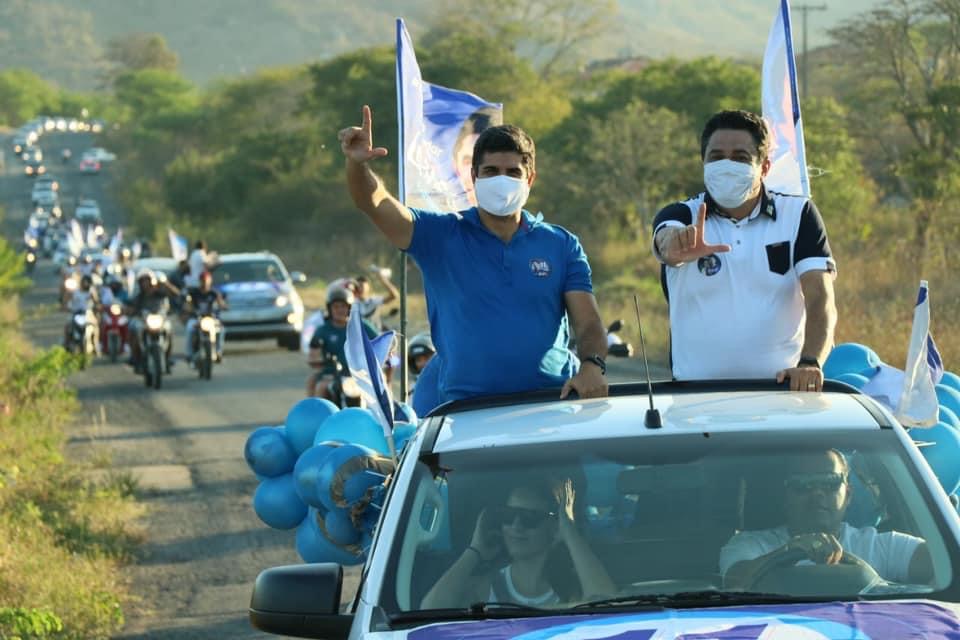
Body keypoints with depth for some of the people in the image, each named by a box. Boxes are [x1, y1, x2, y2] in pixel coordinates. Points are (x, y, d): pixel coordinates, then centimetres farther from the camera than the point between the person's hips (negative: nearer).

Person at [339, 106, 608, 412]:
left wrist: (592, 365, -18)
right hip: (465, 409, -1)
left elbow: (588, 322, 4)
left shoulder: (562, 246, 11)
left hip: (554, 400, 1)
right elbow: (375, 204, -5)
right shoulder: (441, 236, 8)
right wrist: (357, 163, -26)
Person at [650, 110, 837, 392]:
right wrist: (675, 248, -43)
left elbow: (820, 300, -3)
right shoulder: (682, 217, 7)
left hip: (783, 387, -2)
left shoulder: (798, 214, 8)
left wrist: (810, 362, -21)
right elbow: (666, 242, -18)